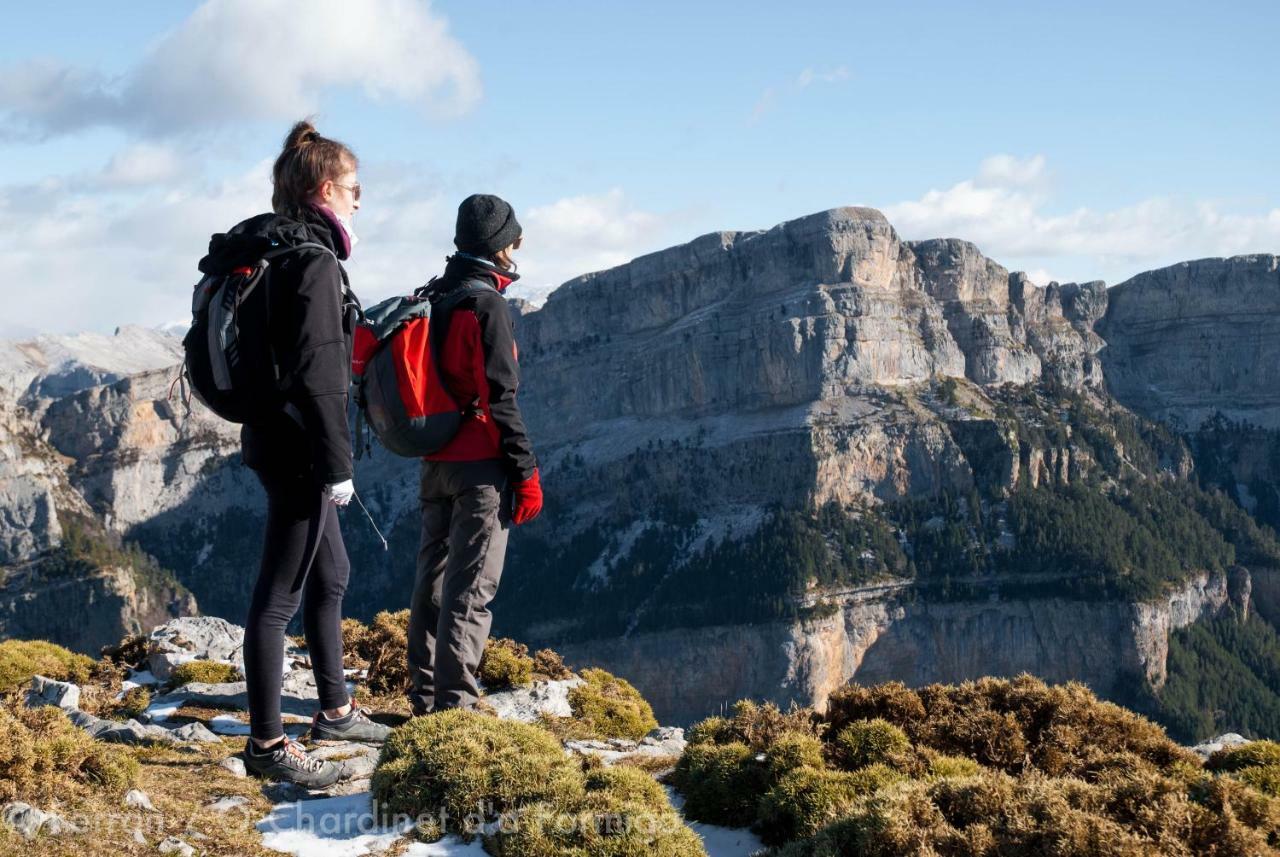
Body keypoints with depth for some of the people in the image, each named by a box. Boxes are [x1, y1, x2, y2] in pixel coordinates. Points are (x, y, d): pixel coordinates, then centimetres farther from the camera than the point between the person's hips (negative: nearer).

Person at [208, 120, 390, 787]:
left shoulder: (270, 250, 12)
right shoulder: (314, 260, -18)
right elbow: (315, 374, -23)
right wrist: (337, 463, -19)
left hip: (274, 437, 11)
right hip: (298, 446, -11)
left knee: (330, 575, 21)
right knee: (280, 594, -4)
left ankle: (335, 710, 34)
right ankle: (266, 744, 4)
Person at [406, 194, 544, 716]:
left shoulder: (432, 298, 12)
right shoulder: (486, 304, -14)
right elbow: (499, 397, -18)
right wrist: (526, 472, -14)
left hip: (434, 462, 8)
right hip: (480, 463, -8)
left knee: (433, 576, 14)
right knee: (472, 585, -5)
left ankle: (424, 694, 22)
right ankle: (455, 700, -5)